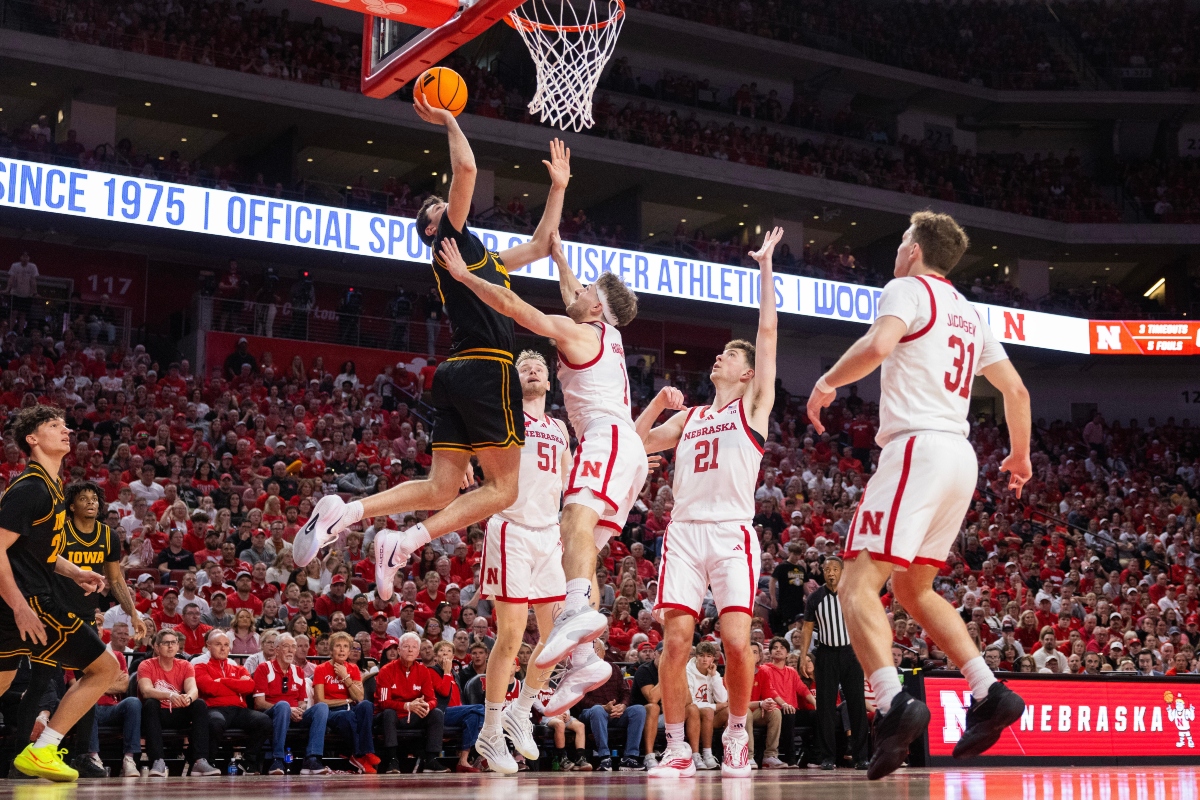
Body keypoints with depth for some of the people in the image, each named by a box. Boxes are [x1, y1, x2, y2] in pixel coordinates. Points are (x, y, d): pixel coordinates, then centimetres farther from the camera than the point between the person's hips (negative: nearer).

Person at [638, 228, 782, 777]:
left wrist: (765, 265, 6)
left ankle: (737, 737, 5)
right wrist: (659, 402, 11)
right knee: (676, 640, -7)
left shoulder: (754, 406, 11)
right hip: (683, 532, 4)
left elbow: (768, 330, 5)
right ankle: (677, 748, 0)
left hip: (732, 534, -4)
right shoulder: (688, 417, 24)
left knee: (736, 640, -14)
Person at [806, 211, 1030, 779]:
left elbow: (877, 346, -21)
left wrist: (828, 382, -5)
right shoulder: (967, 313, 23)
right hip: (961, 458, 8)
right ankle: (990, 694, 10)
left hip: (917, 447, -8)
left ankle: (893, 703, -31)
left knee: (858, 584, -12)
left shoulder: (908, 289, 0)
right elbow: (1015, 390, 25)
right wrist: (1020, 456, 38)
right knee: (913, 587, 19)